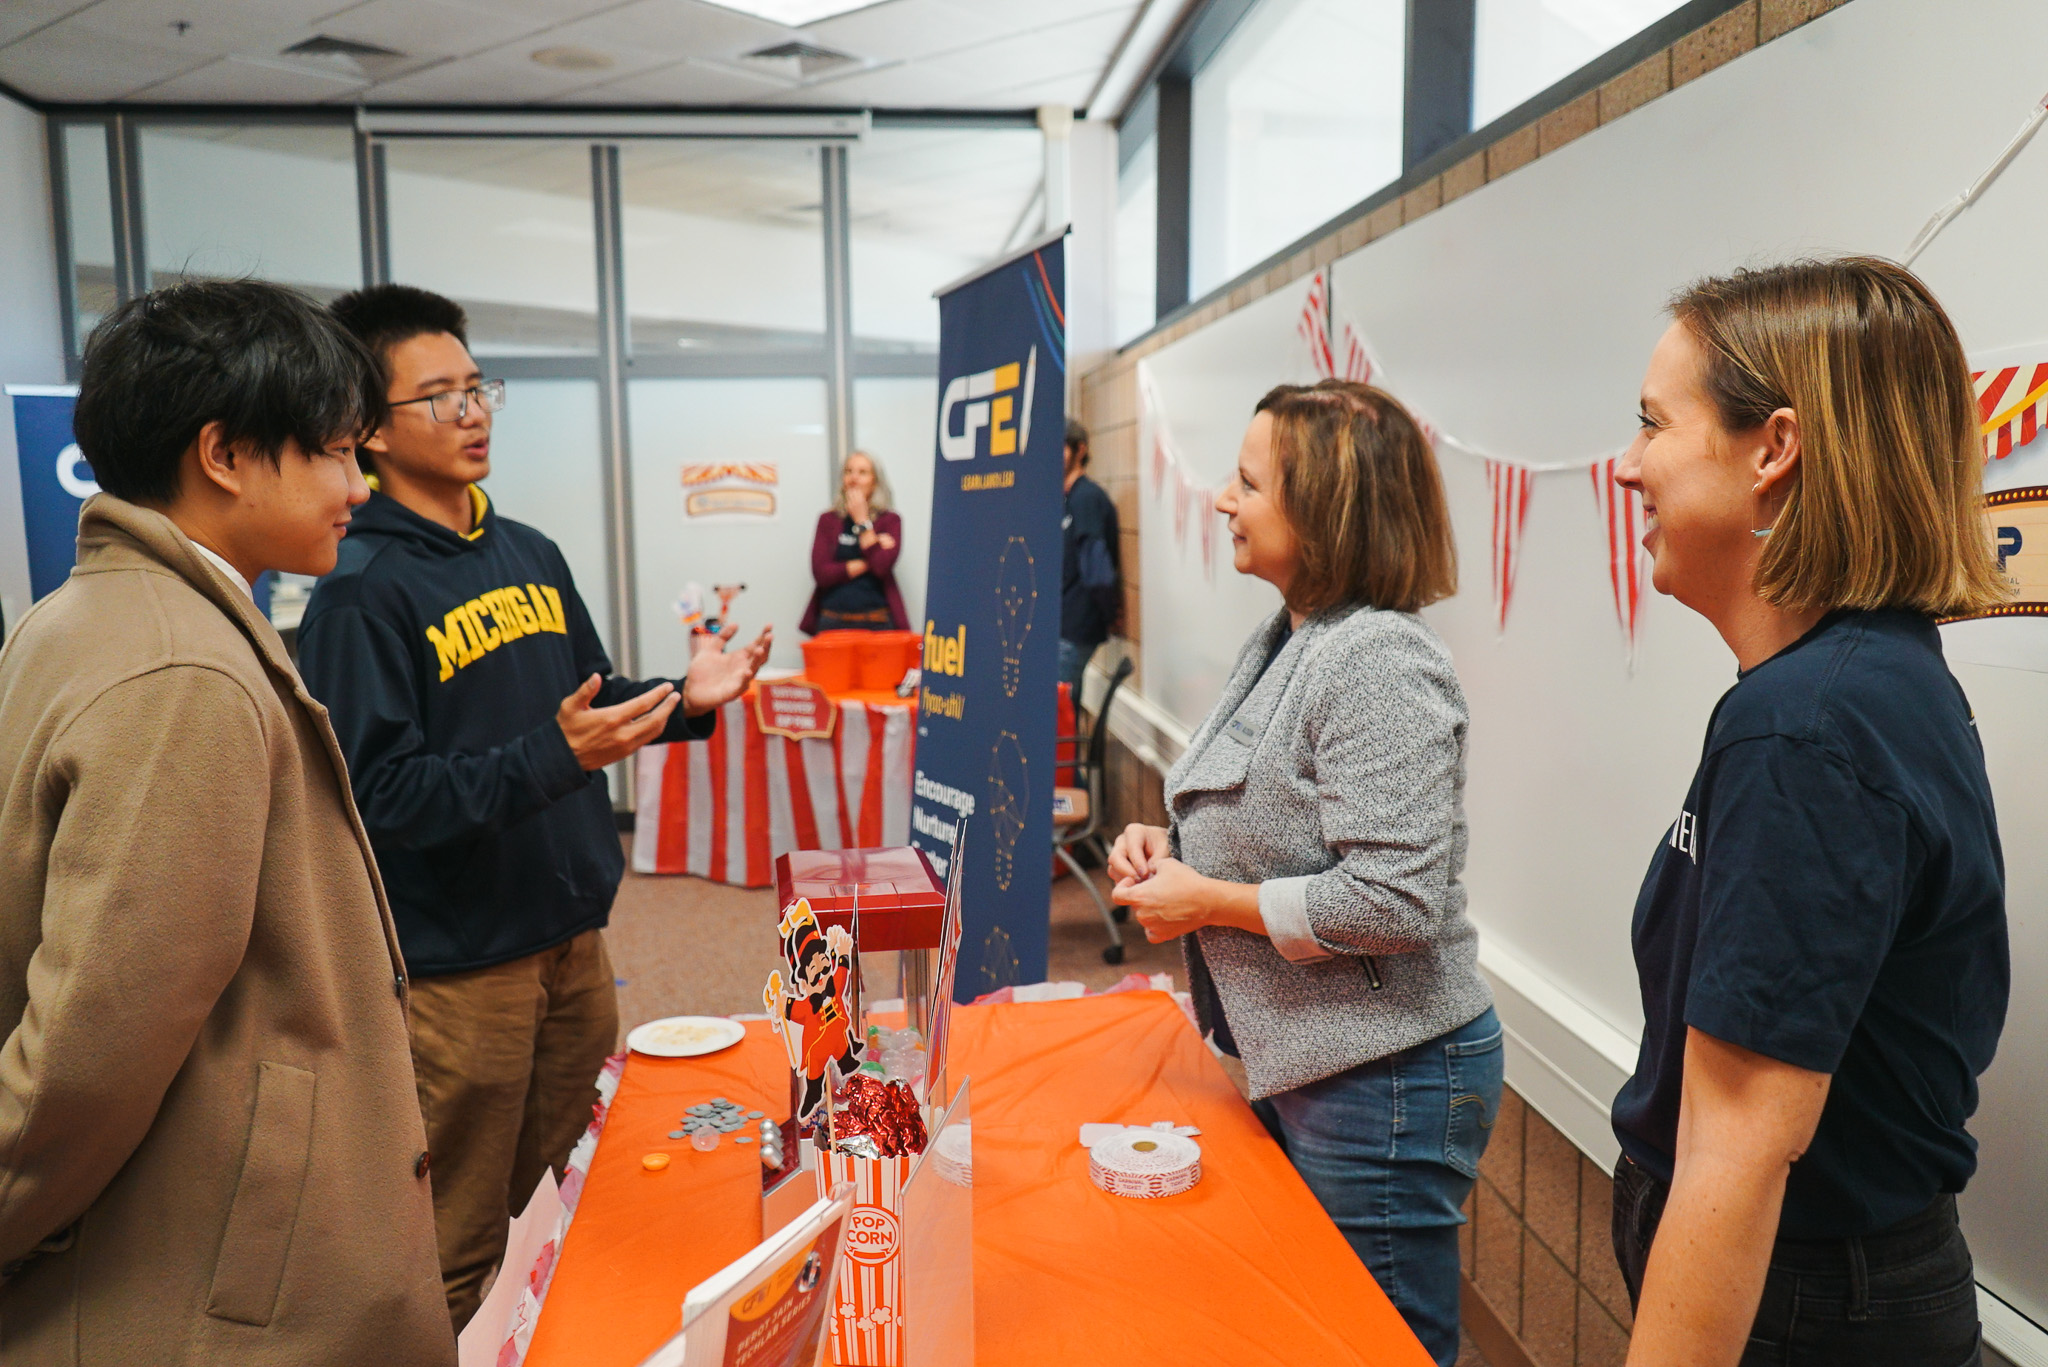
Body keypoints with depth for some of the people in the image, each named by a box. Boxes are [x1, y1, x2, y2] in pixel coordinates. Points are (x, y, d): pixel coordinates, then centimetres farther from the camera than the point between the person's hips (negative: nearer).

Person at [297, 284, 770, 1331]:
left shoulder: (530, 554, 8)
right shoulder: (360, 589, -15)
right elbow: (380, 793, -22)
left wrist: (683, 702, -1)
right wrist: (553, 756, -32)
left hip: (574, 932, 7)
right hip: (459, 961, -7)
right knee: (459, 1257, 9)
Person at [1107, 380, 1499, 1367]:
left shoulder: (1379, 660, -23)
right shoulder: (1285, 639, 7)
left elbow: (1396, 903, -27)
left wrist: (1209, 902, -18)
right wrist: (1172, 846, 2)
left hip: (1380, 1083, -10)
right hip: (1297, 1064, 10)